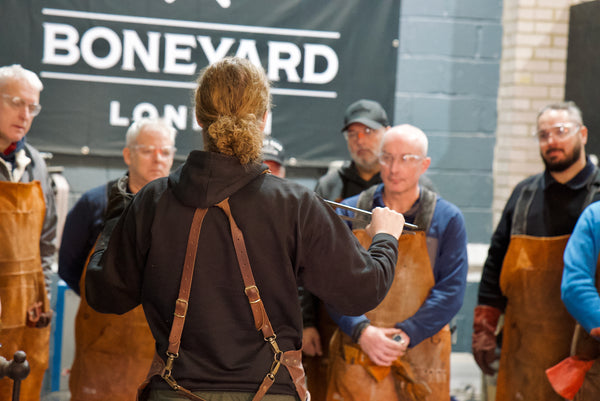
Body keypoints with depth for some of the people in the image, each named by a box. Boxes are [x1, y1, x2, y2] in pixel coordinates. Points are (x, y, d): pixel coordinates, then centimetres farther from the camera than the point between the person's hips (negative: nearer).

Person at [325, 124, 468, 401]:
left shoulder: (447, 219, 3)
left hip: (421, 360, 0)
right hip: (357, 356, 0)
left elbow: (451, 290, -3)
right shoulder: (350, 214, 6)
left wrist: (405, 335, -14)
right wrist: (362, 331, -16)